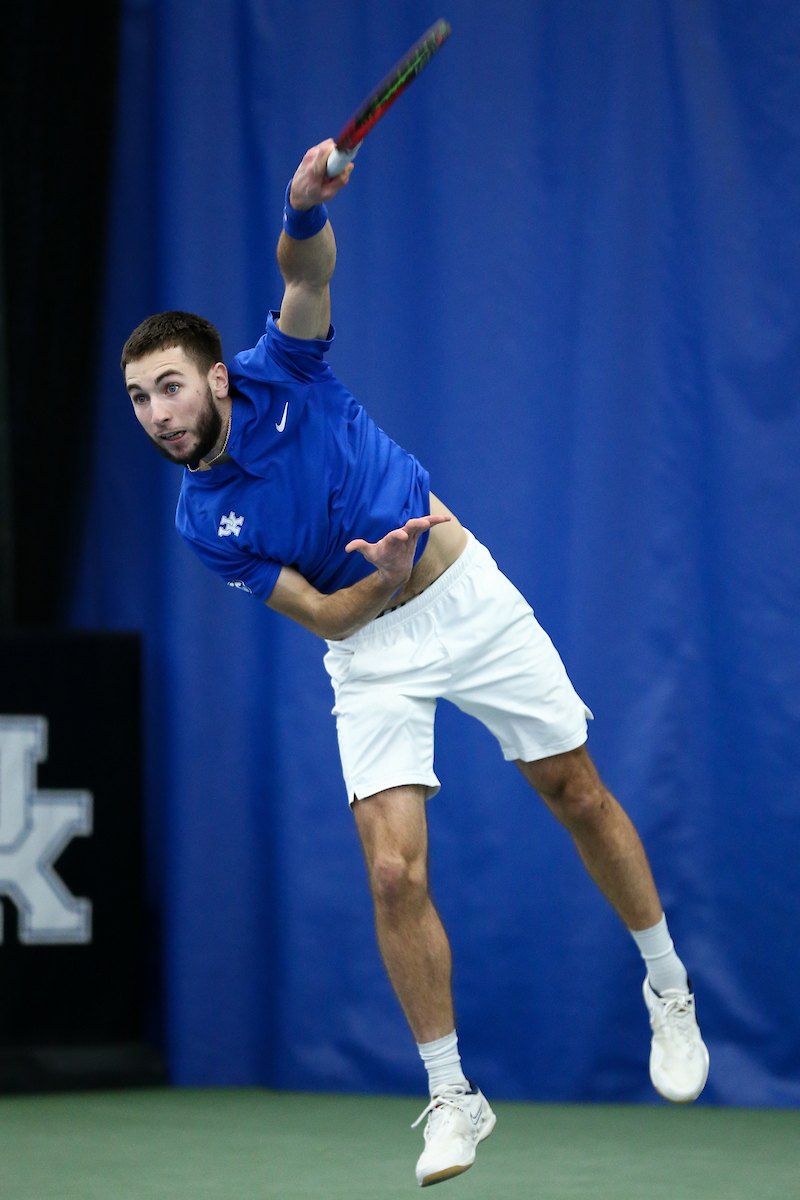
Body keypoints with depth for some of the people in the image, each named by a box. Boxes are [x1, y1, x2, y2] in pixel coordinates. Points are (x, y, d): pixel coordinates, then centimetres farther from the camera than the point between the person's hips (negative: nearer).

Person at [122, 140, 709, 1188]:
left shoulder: (284, 379, -13)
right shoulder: (202, 521, -8)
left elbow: (308, 274, -32)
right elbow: (325, 617, -8)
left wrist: (306, 207, -54)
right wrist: (382, 580, -29)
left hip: (470, 601, -1)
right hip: (371, 654, 1)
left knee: (579, 796, 7)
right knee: (395, 873, -12)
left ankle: (669, 990, 28)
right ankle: (452, 1097, 0)